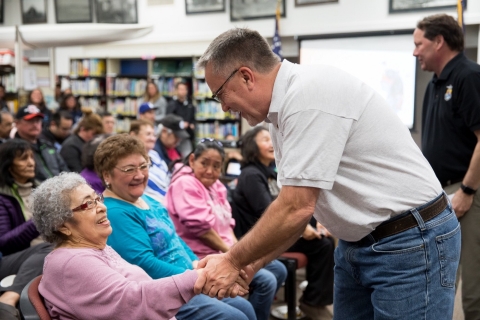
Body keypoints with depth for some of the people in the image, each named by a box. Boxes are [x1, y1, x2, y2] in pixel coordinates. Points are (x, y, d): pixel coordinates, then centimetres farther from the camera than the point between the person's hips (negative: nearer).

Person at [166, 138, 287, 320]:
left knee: (279, 270, 12)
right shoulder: (185, 184, -14)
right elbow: (200, 227, -22)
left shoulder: (215, 185, 14)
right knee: (266, 281, -18)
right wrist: (228, 250, -13)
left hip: (226, 251, 10)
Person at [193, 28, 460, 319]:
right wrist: (249, 266, 1)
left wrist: (234, 261, -12)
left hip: (412, 242, -9)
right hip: (358, 243, 9)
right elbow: (296, 208, 9)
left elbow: (296, 209, -24)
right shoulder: (284, 109, 7)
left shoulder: (310, 93, -23)